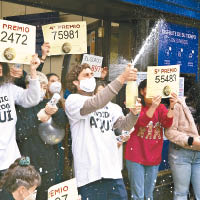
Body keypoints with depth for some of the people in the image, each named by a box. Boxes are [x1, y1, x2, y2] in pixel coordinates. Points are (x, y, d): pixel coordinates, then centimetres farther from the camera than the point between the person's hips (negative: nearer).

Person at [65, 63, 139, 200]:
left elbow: (124, 125, 15)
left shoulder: (105, 104, 19)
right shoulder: (73, 100, -3)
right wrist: (121, 79, -27)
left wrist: (134, 112, -7)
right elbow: (95, 103, -23)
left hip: (113, 170, 6)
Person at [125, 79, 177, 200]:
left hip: (154, 157, 4)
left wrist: (172, 107, -27)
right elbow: (141, 122, -22)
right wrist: (153, 107, -38)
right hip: (136, 157, -4)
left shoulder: (160, 107, 7)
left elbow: (167, 123, -11)